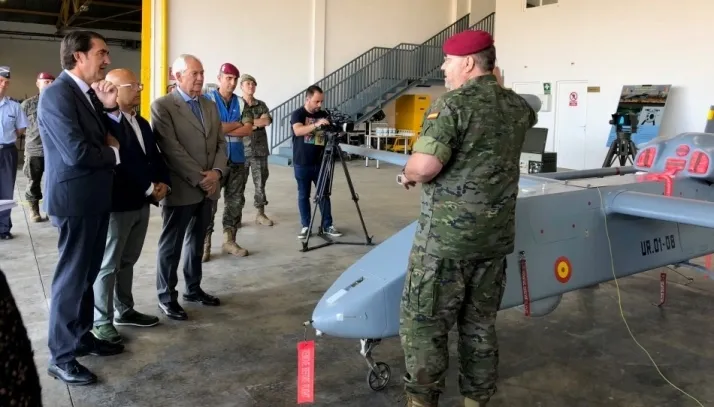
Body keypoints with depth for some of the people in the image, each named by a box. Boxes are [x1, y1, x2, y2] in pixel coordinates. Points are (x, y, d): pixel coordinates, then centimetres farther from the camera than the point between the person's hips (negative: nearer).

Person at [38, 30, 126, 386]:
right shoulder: (57, 94, -18)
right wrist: (113, 154, -9)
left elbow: (105, 136, 12)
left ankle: (82, 337, 33)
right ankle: (61, 357, 14)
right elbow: (77, 152, -26)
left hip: (94, 197, 9)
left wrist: (107, 108, -3)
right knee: (71, 277, 0)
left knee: (87, 274, 18)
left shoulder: (87, 91, 10)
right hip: (75, 198, -9)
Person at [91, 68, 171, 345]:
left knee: (128, 261, 18)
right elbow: (119, 164, -22)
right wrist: (150, 188, -15)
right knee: (108, 264, 2)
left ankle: (124, 310, 30)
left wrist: (163, 183, -4)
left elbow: (155, 156, 15)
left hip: (141, 203, 8)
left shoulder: (142, 123, 15)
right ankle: (101, 321, 14)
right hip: (117, 204, -8)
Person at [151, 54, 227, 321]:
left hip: (208, 188, 6)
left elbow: (221, 143, 10)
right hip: (180, 189, -6)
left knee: (197, 242, 16)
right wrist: (198, 178, -17)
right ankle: (166, 297, 16)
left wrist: (217, 172, -7)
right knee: (171, 245, 4)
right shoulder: (162, 106, -9)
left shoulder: (210, 107, 13)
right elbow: (172, 149, -16)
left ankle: (193, 289, 29)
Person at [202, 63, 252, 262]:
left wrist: (224, 129, -12)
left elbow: (248, 130, -1)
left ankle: (229, 240, 18)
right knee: (209, 202, -3)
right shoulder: (208, 99, -2)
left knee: (235, 201, 8)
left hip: (237, 159, 5)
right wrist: (237, 124, -7)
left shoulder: (241, 103, 10)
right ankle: (205, 243, 4)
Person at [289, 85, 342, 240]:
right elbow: (298, 131, -25)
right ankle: (306, 226, 15)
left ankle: (327, 225, 14)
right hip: (302, 164, -3)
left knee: (324, 194, 6)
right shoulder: (297, 114, -6)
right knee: (303, 196, 6)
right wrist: (316, 124, -39)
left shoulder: (323, 115, 8)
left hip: (320, 162, 4)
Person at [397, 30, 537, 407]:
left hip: (447, 237, -7)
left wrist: (407, 175, -2)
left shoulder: (452, 104, -13)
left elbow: (425, 166, -24)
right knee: (480, 324, 16)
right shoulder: (517, 106, 9)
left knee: (424, 323, 6)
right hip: (496, 236, 7)